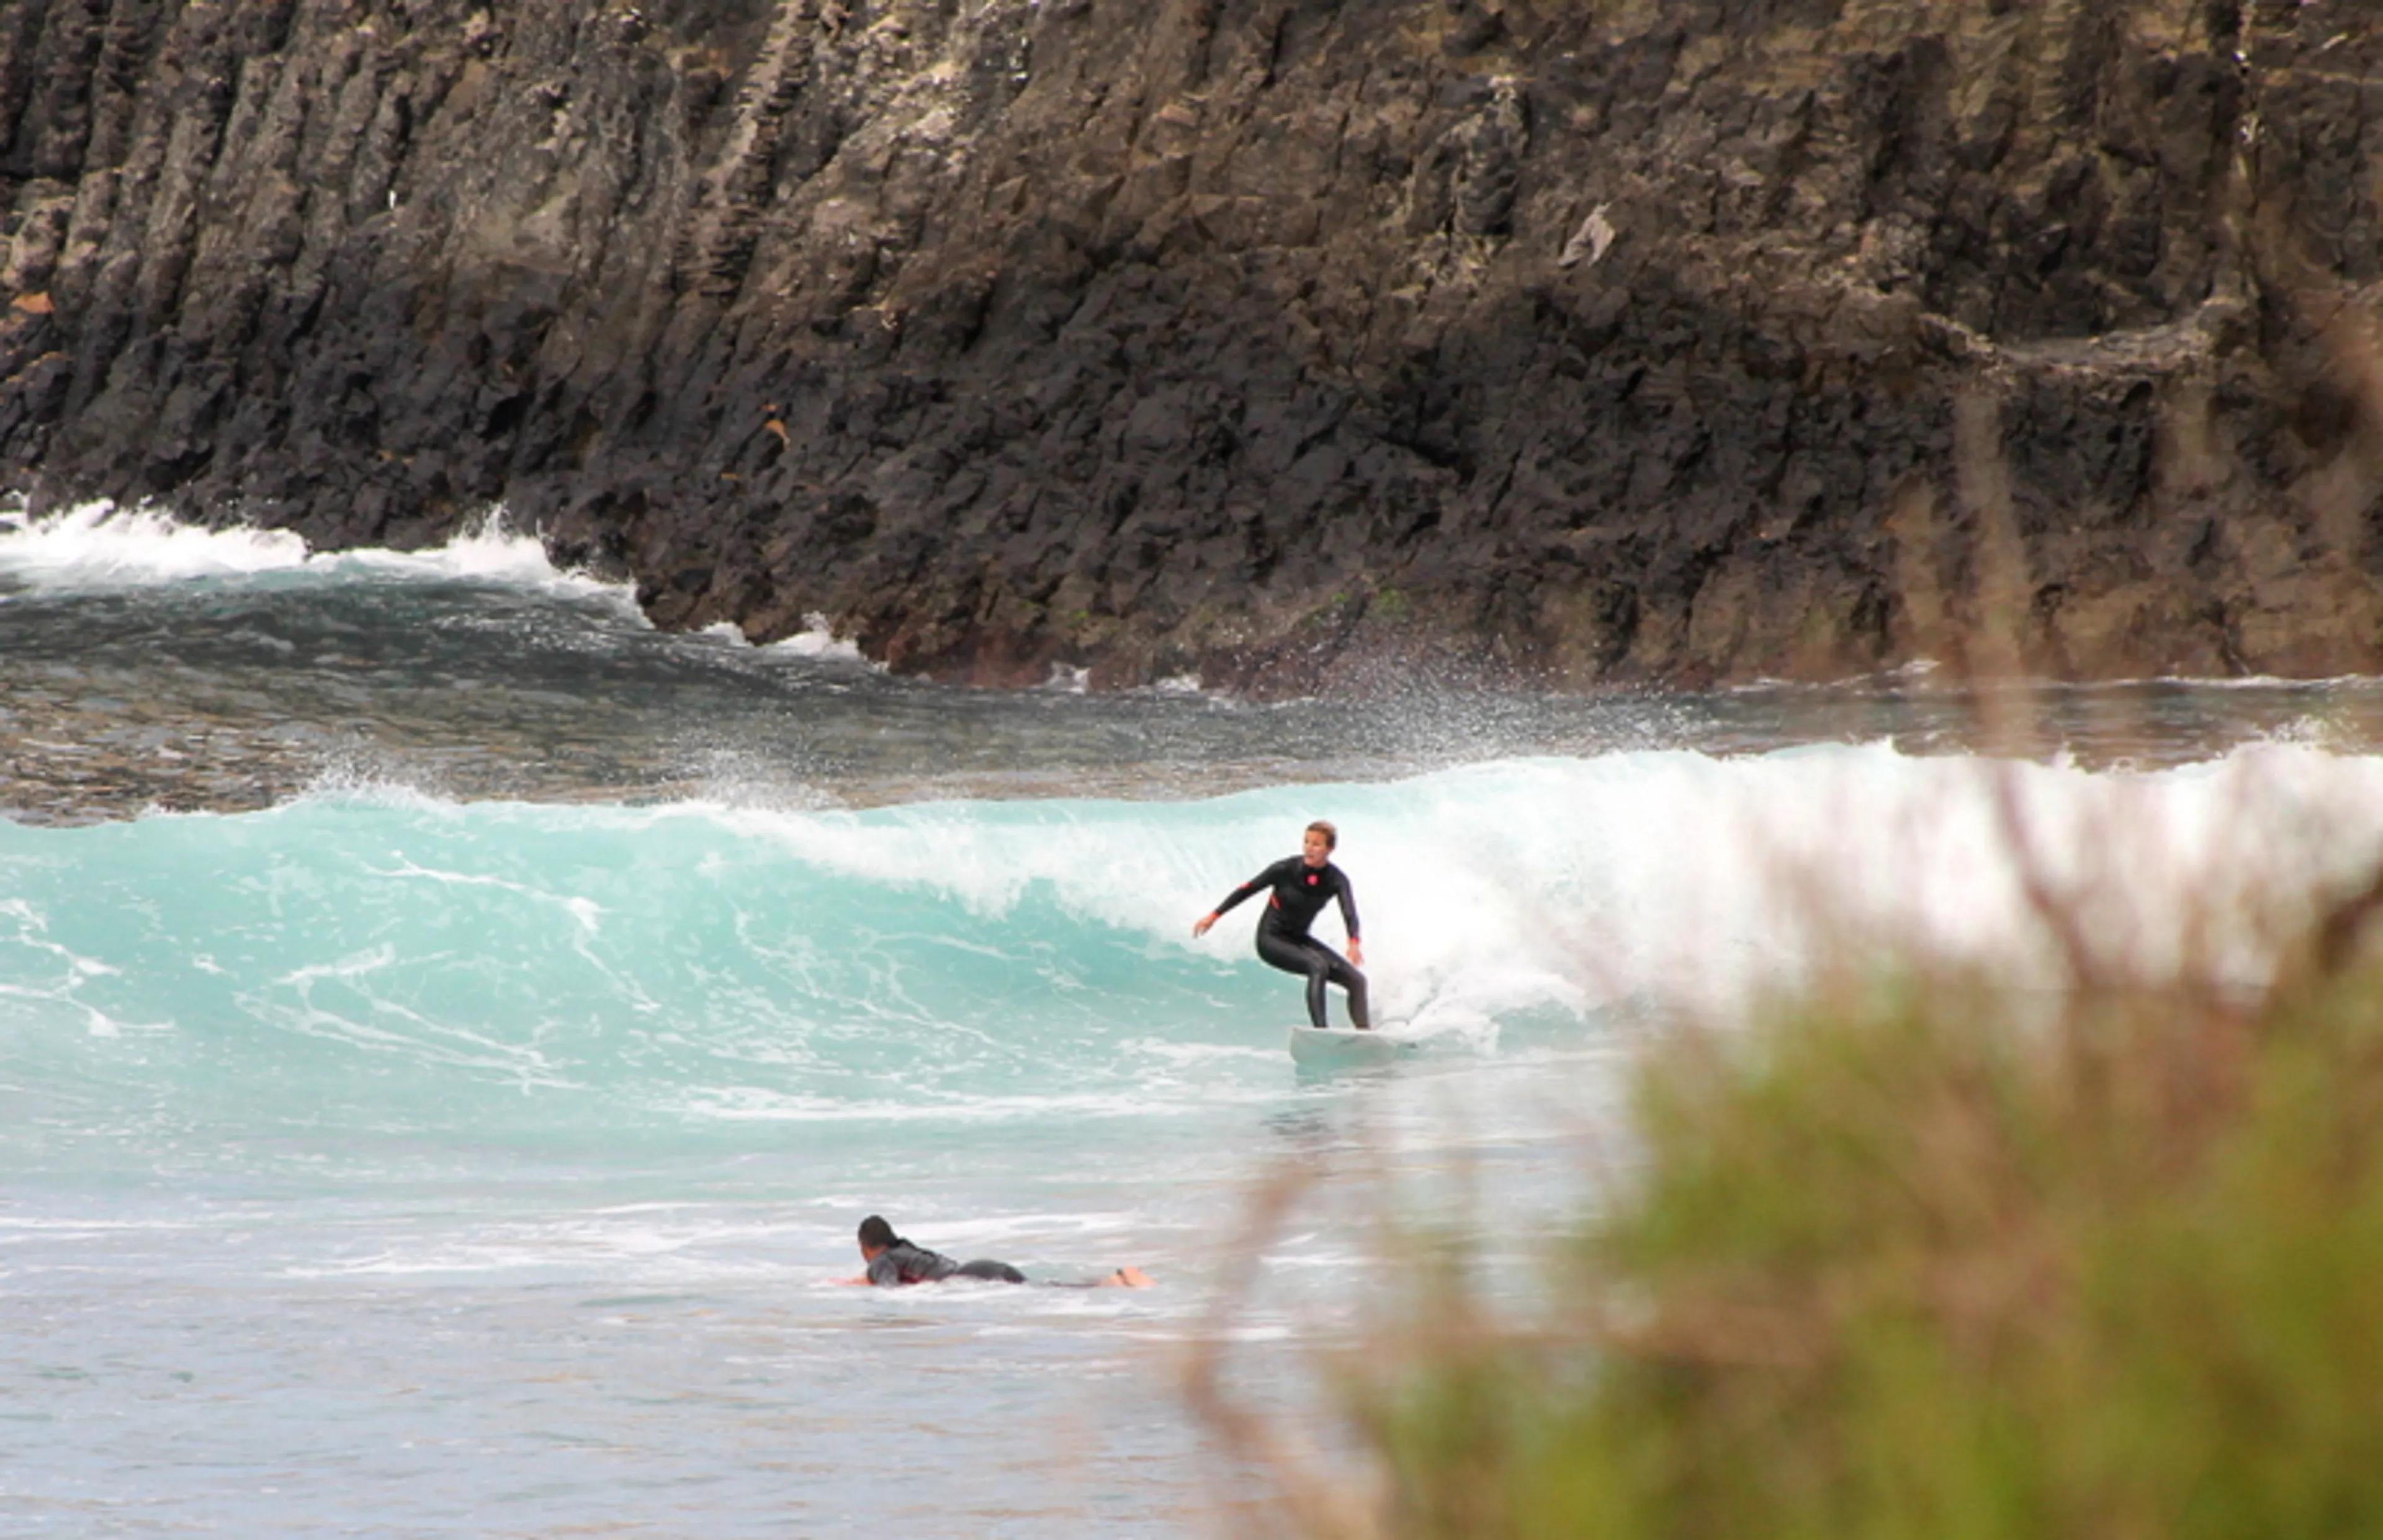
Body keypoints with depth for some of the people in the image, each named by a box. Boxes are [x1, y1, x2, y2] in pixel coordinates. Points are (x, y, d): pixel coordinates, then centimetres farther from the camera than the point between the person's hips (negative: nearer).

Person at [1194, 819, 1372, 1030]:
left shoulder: (1336, 880, -11)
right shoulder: (1287, 869, -17)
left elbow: (1349, 912, -26)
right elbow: (1248, 889, -7)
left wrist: (1354, 943, -47)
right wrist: (1214, 915, -2)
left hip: (1299, 939, 5)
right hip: (1271, 938, -5)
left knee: (1356, 980, -5)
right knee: (1318, 967, -32)